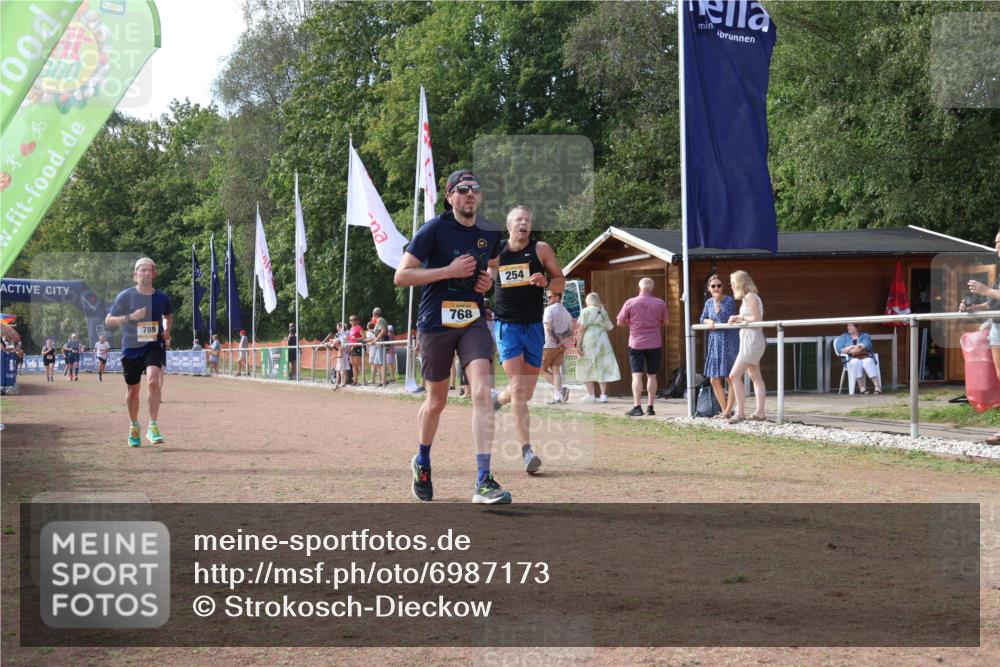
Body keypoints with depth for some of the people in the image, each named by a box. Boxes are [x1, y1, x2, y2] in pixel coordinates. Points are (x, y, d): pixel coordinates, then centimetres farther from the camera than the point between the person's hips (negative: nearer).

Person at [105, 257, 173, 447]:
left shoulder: (162, 298, 1)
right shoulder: (125, 296, -7)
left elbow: (169, 316, 22)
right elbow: (108, 320, -5)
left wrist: (167, 330, 1)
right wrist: (130, 317, -20)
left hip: (154, 346, 0)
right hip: (131, 348, 0)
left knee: (153, 381, -25)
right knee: (133, 390, 11)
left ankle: (153, 427, -18)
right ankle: (134, 426, 35)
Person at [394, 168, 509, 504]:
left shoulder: (490, 233, 6)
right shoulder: (434, 230, -9)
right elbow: (401, 276, -11)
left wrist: (488, 280, 4)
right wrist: (449, 271, -18)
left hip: (474, 322, 2)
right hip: (436, 323, -2)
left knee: (482, 392, -18)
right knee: (437, 401, 11)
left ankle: (484, 481, -18)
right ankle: (422, 460, 41)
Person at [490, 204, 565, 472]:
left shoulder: (541, 249, 1)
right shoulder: (495, 250, 2)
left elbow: (561, 283, 5)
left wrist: (546, 281, -16)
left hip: (534, 326, 2)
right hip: (506, 325, -2)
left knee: (526, 393, 9)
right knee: (518, 387, -16)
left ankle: (497, 400, 42)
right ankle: (527, 450, -17)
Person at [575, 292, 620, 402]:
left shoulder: (586, 311, -3)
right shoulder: (603, 311, 11)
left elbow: (582, 329, -9)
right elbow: (609, 327, 12)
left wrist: (578, 344, -8)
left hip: (589, 341, -5)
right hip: (602, 341, 5)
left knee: (587, 369, 4)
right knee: (602, 368, 6)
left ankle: (591, 395, -1)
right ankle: (603, 395, 2)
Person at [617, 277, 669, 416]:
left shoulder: (630, 303, -6)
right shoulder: (660, 303, -1)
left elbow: (620, 322, 1)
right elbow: (665, 322, 9)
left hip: (636, 344, -2)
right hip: (655, 344, 2)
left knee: (637, 375, -4)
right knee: (652, 376, 9)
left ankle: (637, 407, -13)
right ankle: (650, 407, 10)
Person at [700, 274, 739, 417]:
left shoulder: (730, 301, -10)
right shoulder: (708, 303, 9)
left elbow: (725, 320, -19)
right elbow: (702, 318, 19)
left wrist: (718, 302, -22)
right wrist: (709, 321, -2)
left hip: (729, 342, -7)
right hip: (715, 342, 7)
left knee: (731, 379, -3)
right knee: (715, 380, 7)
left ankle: (728, 411, 2)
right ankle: (725, 410, 18)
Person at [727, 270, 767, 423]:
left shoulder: (750, 297, -14)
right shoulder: (747, 298, 14)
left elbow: (757, 319, -19)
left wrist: (740, 318, -9)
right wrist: (737, 321, 3)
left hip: (752, 340, -11)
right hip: (749, 341, 11)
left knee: (734, 376, -12)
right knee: (756, 377, 10)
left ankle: (740, 413, -12)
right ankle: (759, 413, 12)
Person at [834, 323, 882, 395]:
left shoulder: (865, 336, 18)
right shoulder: (843, 337, 21)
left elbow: (867, 345, -5)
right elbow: (839, 349, 6)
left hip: (866, 357, 0)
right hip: (852, 359, 0)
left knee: (868, 362, -36)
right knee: (856, 362, -37)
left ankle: (877, 386, -44)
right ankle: (862, 387, -38)